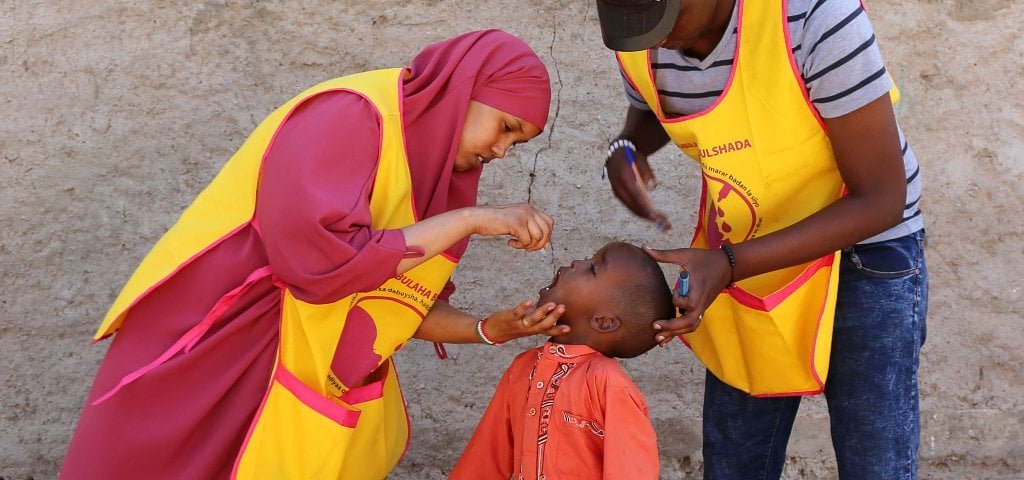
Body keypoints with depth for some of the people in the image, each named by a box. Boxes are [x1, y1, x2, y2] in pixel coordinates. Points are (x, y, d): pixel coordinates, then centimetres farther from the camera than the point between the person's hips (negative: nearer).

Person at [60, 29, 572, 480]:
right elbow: (318, 257, -31)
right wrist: (470, 219, -25)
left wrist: (491, 329, -9)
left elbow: (401, 304, 8)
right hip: (218, 359, -8)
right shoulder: (349, 114, -19)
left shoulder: (439, 170, 6)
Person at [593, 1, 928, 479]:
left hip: (863, 255, -4)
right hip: (741, 263, 5)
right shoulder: (636, 45, -12)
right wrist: (627, 148, -10)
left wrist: (729, 264, -32)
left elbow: (881, 201, -24)